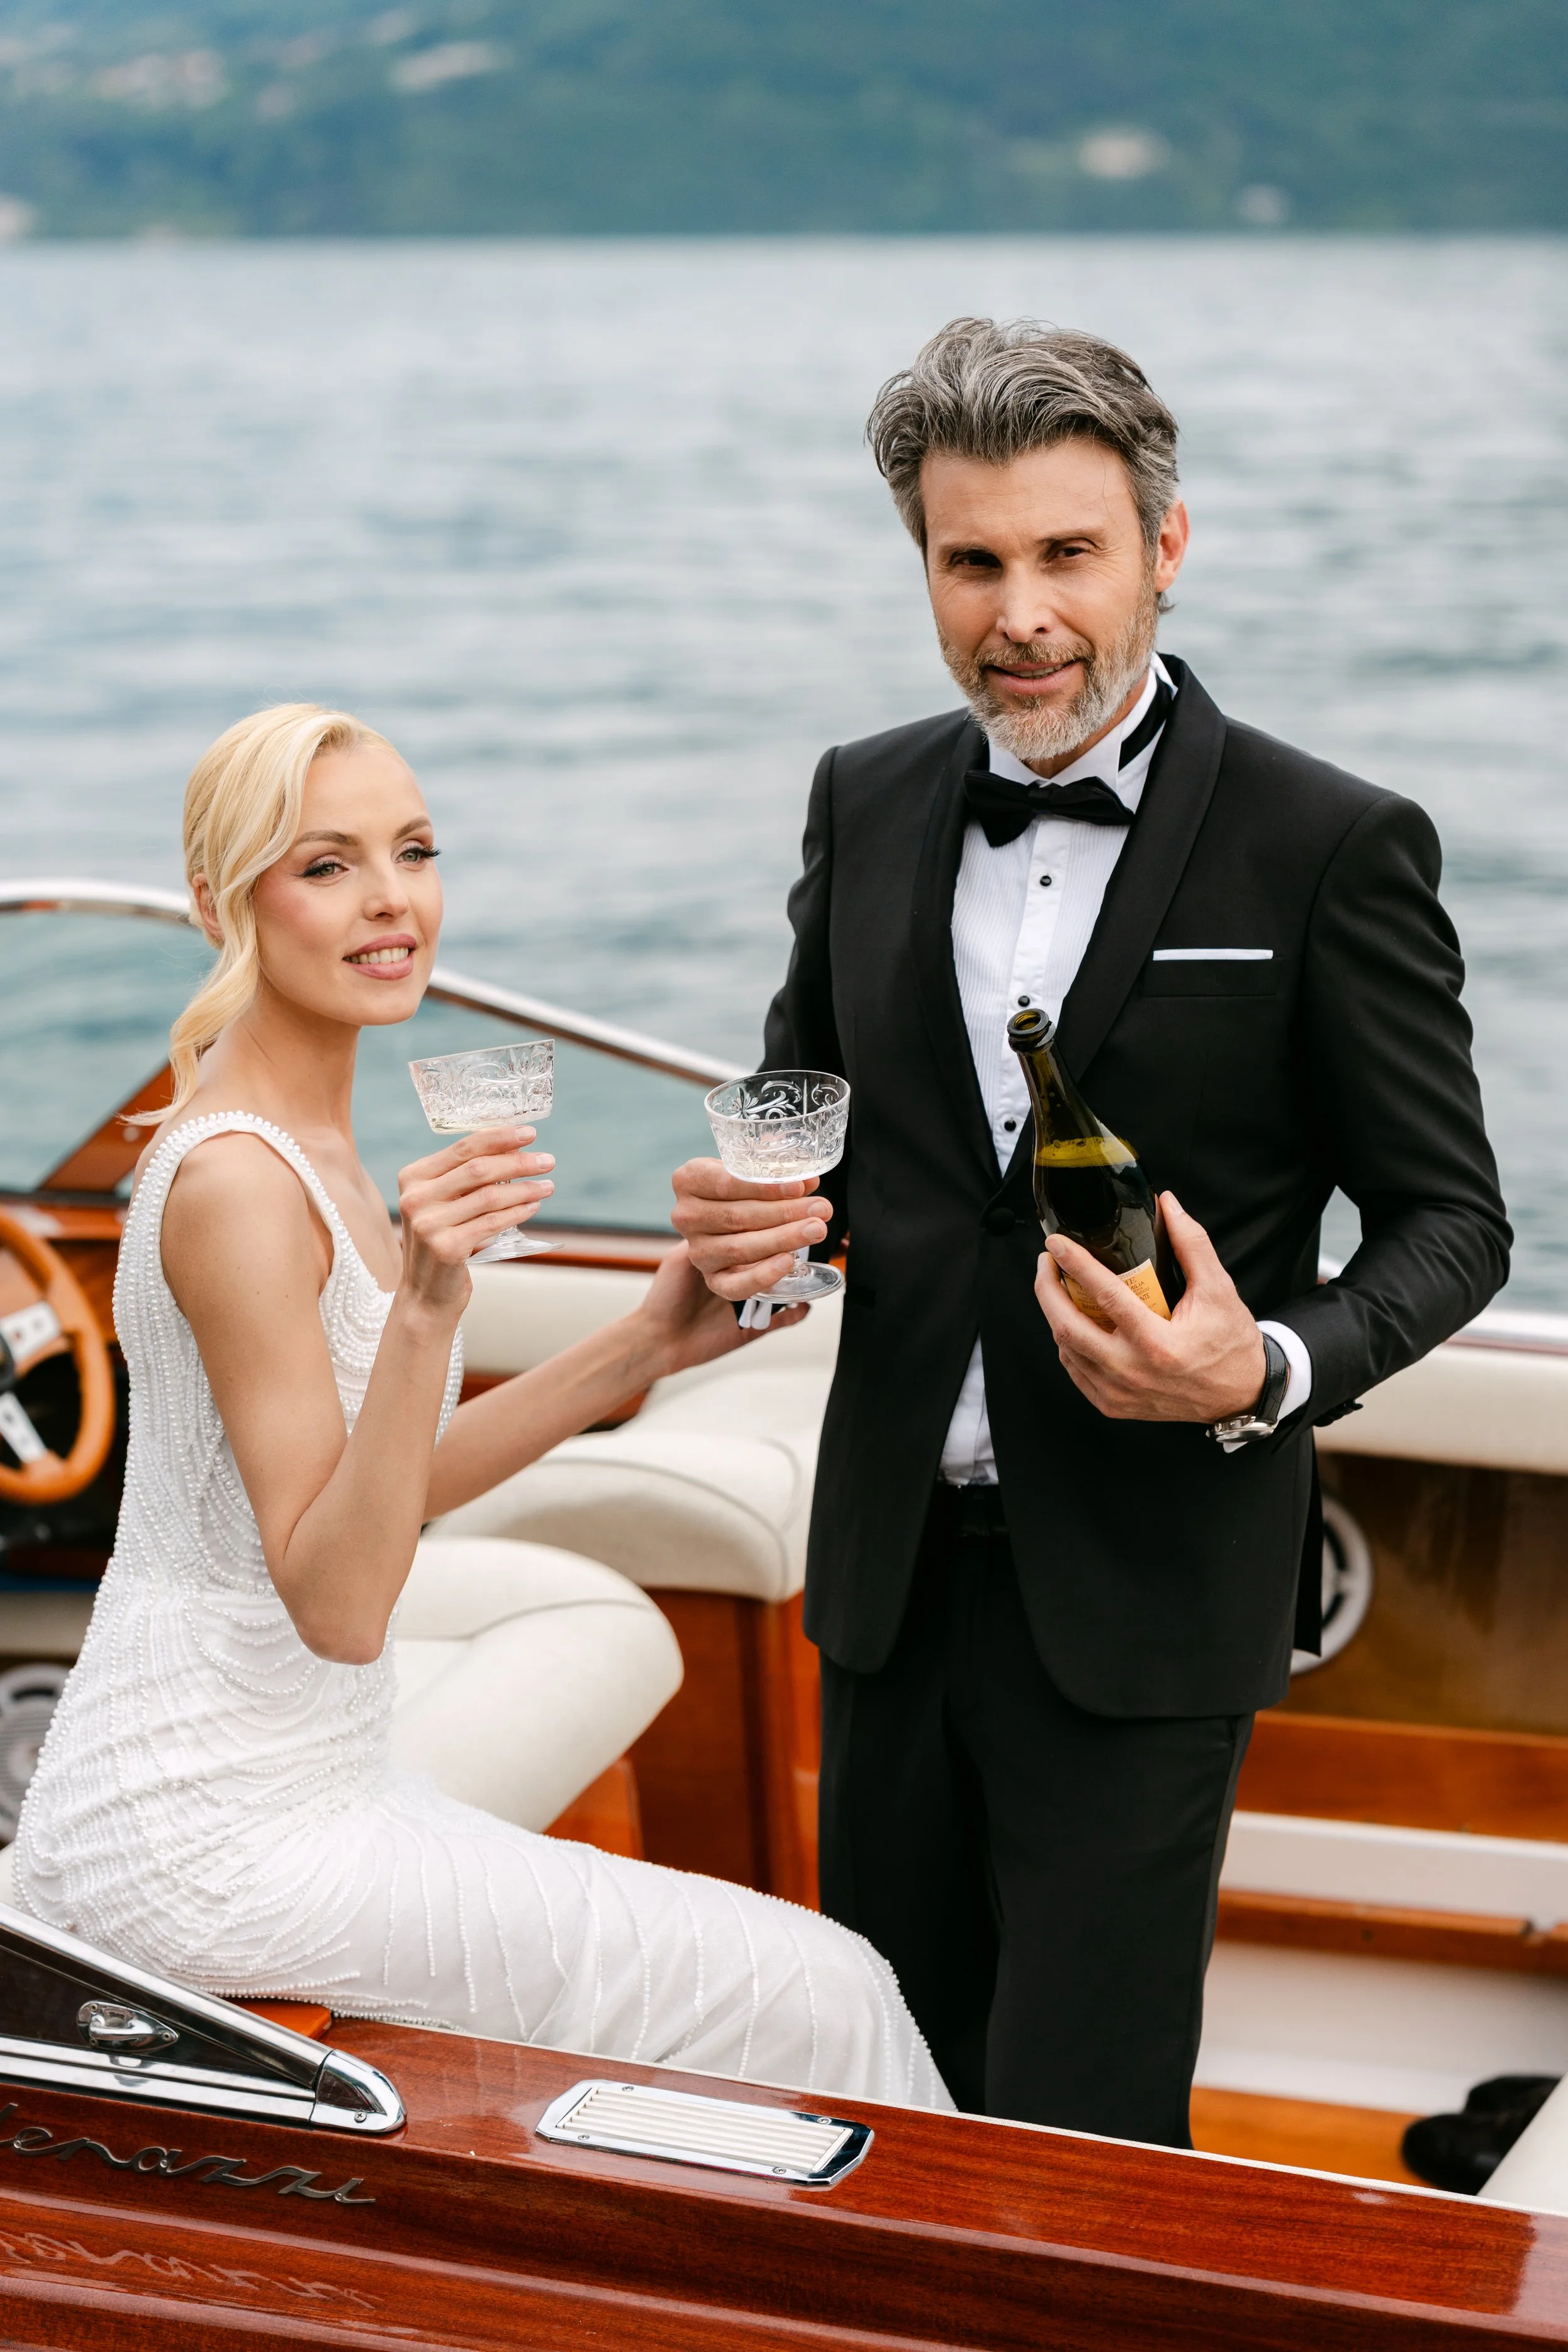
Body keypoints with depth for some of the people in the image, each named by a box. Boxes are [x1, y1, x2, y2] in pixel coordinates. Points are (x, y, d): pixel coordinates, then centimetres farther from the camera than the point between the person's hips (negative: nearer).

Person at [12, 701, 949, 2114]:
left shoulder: (303, 1141, 8)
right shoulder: (236, 1182, -21)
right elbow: (337, 1605, -23)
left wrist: (644, 1346, 7)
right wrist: (424, 1309, -34)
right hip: (211, 1851, -9)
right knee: (808, 1996, -7)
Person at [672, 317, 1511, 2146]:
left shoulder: (1328, 849, -9)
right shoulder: (866, 806, 5)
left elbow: (1447, 1218, -4)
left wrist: (1273, 1370, -23)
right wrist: (754, 1216, -6)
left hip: (1144, 1599, -5)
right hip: (895, 1569, 5)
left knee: (1074, 2144, 0)